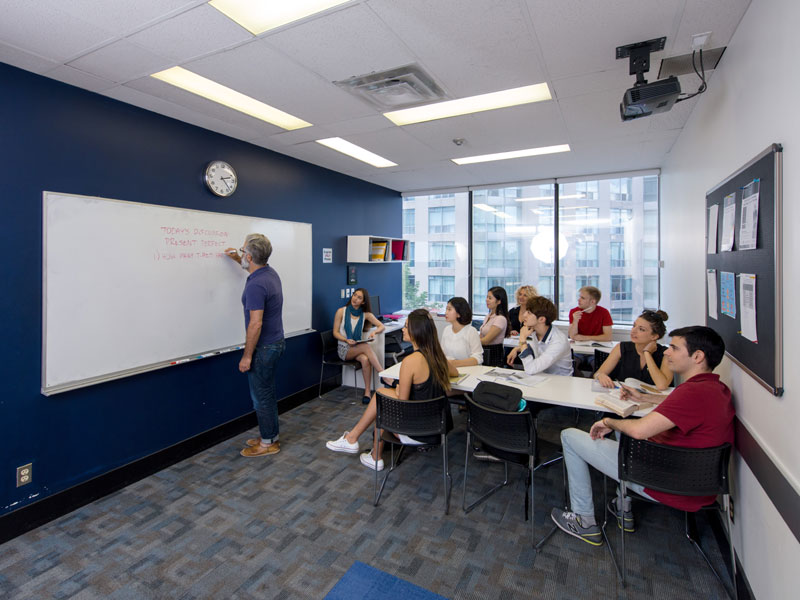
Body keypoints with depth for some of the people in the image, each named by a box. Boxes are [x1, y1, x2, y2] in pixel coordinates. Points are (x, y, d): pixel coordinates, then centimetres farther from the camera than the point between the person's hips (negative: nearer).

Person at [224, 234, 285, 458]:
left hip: (263, 347, -10)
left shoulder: (255, 286, -26)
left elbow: (256, 324, -27)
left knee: (261, 396, 5)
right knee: (268, 393, 20)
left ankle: (268, 443, 20)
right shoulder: (270, 273, 4)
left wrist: (247, 356, -20)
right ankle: (270, 435, 34)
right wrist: (237, 259, 33)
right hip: (276, 342, 10)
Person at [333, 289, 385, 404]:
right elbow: (335, 332, -1)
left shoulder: (366, 314, 2)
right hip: (344, 349, -2)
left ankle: (367, 392, -29)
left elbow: (382, 326, 1)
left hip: (359, 348, 2)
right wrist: (346, 340, -20)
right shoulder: (341, 311, -3)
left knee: (365, 359, -35)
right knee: (366, 346, -34)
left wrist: (374, 332, -21)